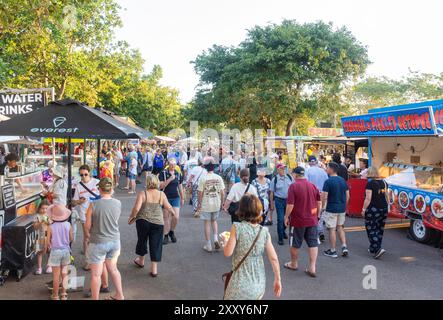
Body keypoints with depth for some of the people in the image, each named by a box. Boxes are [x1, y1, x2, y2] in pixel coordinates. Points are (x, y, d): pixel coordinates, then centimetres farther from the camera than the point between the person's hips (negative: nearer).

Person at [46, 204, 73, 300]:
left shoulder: (51, 227, -15)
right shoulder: (68, 225, -9)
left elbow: (48, 242, -9)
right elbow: (71, 239, -2)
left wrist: (47, 247, 12)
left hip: (55, 251, -3)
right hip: (66, 250, 3)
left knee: (56, 275, 9)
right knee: (64, 273, 16)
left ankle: (55, 295, 20)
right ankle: (64, 294, 24)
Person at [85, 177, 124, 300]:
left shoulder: (94, 205, -19)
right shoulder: (118, 203, -9)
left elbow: (87, 225, -9)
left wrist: (89, 235, 11)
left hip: (98, 243, -5)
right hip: (115, 241, 5)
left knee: (96, 274, 10)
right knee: (113, 268, 24)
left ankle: (95, 298, 22)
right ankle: (119, 295, 36)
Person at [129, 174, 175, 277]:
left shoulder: (142, 194, -8)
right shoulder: (161, 194, -2)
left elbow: (136, 208, -14)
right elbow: (168, 207, 3)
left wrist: (132, 217, 3)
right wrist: (173, 212, 24)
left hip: (143, 221, 0)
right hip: (158, 223, 1)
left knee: (142, 241, 22)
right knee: (155, 245, 7)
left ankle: (141, 261, 42)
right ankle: (154, 269, 8)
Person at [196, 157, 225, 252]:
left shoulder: (203, 178, -12)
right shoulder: (219, 178, -3)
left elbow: (200, 193, -10)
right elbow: (222, 192, -1)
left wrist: (199, 204, 2)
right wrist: (221, 203, 12)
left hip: (206, 205, -3)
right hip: (216, 204, 3)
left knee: (207, 223, 7)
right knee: (214, 221, 24)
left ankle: (208, 246, 13)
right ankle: (216, 239, 8)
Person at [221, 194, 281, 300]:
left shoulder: (237, 228, -14)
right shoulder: (264, 232, -4)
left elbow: (227, 253, -14)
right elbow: (274, 258, -3)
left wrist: (225, 240, 6)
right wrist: (277, 279, 8)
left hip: (241, 283, -3)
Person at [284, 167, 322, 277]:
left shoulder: (293, 186, -14)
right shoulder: (313, 186, 2)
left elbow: (290, 204, -18)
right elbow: (319, 203, 7)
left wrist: (286, 217, -6)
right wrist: (317, 215, 19)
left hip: (298, 220, -4)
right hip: (312, 220, 4)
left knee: (295, 243, 13)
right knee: (313, 243, 7)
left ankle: (294, 263, 29)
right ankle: (312, 267, 4)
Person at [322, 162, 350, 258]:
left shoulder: (328, 181, -14)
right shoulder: (343, 180, 5)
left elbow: (324, 196, -16)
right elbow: (347, 195, 9)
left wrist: (323, 207, -1)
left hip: (331, 209, -6)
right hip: (342, 209, 6)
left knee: (332, 229, 3)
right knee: (340, 227, 20)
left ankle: (333, 251, 10)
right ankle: (344, 247, 10)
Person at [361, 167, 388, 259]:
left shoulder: (370, 183, -14)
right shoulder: (383, 182, 7)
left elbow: (368, 198, -16)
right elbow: (386, 195, 15)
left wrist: (364, 209, -9)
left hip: (373, 209, -7)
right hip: (384, 208, 7)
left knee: (371, 230, 0)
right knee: (379, 229, 14)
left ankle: (378, 249, -12)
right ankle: (373, 249, 25)